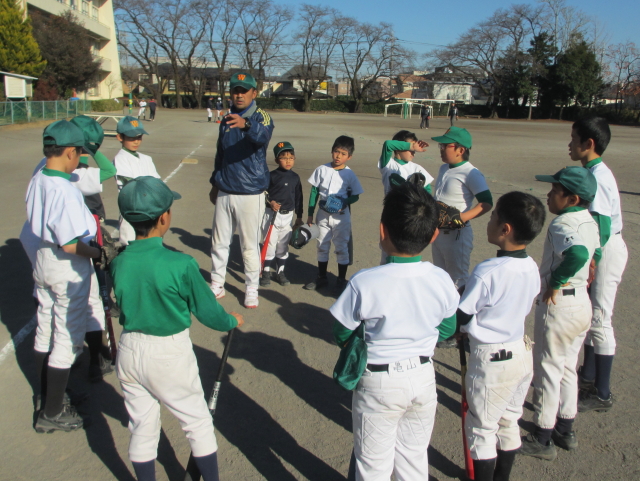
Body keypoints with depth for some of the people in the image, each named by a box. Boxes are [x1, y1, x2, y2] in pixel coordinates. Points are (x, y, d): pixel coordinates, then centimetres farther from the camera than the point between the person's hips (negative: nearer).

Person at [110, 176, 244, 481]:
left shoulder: (118, 264, -8)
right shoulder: (181, 264, -22)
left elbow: (125, 303, 7)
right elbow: (207, 311, -11)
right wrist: (233, 321, 9)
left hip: (130, 350, 5)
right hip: (170, 354, -4)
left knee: (142, 429, 20)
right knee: (198, 423, 16)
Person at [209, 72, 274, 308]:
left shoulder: (261, 116, -9)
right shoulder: (227, 119, 10)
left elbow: (263, 136, -34)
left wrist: (245, 125, -54)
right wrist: (215, 183, 21)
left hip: (250, 194, -6)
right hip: (225, 192, 6)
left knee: (250, 245, 3)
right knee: (219, 242, 13)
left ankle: (252, 289, 17)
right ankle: (217, 285, 27)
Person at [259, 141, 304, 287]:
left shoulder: (295, 177, 5)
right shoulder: (271, 176, -7)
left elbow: (298, 198, 11)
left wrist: (299, 217, 13)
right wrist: (270, 202, -20)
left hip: (287, 216, 4)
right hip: (271, 215, -3)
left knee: (283, 245, 11)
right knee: (270, 244, 1)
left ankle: (280, 272, 24)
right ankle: (266, 272, 13)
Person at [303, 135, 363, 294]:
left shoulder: (349, 174, -7)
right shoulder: (322, 170, -3)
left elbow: (355, 196, -1)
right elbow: (314, 191, 2)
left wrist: (343, 202, -21)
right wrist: (310, 214, 2)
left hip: (341, 216, -2)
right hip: (323, 214, 3)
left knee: (342, 247, 6)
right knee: (322, 246, 13)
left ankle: (341, 280, 20)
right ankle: (322, 277, 29)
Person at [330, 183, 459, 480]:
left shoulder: (363, 283, -25)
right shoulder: (441, 281, -13)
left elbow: (342, 335, -11)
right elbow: (446, 332, 2)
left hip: (379, 383, -3)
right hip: (423, 377, 4)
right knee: (414, 457, 25)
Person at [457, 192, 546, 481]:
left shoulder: (487, 272, -27)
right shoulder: (532, 268, -4)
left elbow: (460, 318, -19)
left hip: (492, 359, -8)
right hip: (522, 352, 8)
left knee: (481, 429, 10)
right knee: (508, 423, 23)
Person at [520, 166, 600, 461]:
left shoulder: (561, 223, -21)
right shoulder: (590, 221, 6)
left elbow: (577, 253, -40)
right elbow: (593, 251, 23)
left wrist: (555, 284, -27)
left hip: (558, 305, -9)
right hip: (583, 302, 9)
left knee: (547, 371, 5)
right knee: (567, 369, 21)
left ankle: (542, 440, 18)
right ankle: (565, 430, 34)